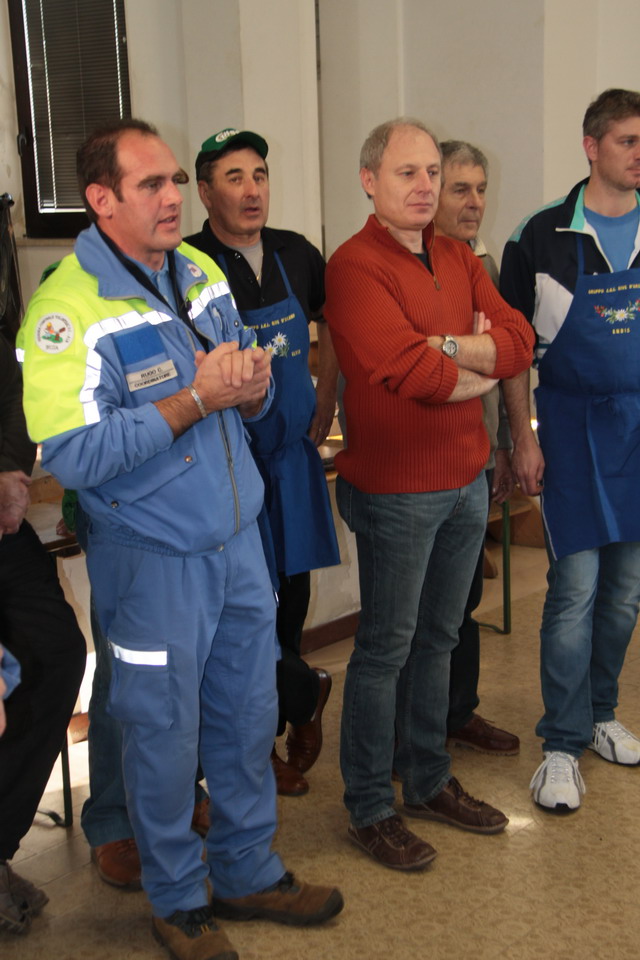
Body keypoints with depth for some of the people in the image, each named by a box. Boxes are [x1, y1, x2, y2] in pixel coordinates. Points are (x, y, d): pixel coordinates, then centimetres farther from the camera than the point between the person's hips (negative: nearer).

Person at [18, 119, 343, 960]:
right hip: (153, 558, -6)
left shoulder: (203, 273, 6)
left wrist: (253, 386, -10)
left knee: (248, 715, 17)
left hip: (238, 537, 7)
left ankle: (248, 872, 38)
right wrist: (197, 398, -24)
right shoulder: (69, 312, -17)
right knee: (164, 733, 9)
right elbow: (73, 455, -25)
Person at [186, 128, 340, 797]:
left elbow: (333, 323, 21)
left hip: (293, 451, 6)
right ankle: (303, 694, 24)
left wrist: (325, 403, 15)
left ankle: (278, 712, 35)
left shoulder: (295, 254, 5)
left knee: (293, 587, 15)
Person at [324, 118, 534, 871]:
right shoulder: (355, 266, -14)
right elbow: (409, 371, -26)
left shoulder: (459, 260, 10)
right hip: (395, 489, -7)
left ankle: (428, 782, 33)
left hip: (466, 480, 7)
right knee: (385, 647, 3)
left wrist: (442, 345, -17)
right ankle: (369, 809, 18)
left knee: (438, 638, 17)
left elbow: (518, 342, -3)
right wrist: (480, 367, -8)